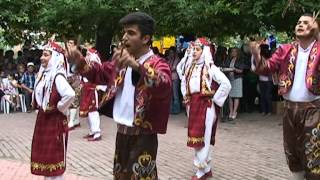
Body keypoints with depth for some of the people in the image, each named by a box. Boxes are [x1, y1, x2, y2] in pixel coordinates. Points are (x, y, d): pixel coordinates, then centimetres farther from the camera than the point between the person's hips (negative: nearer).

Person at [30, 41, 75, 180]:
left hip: (54, 121, -9)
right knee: (44, 154, 16)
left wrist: (59, 108, -20)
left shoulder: (57, 76, -19)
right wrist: (39, 108, 11)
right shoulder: (44, 74, 7)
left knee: (54, 155, 3)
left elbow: (70, 94, -36)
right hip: (42, 119, 9)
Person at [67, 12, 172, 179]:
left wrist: (137, 66, -49)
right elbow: (99, 72, 20)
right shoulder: (122, 60, 8)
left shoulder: (157, 64, -13)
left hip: (142, 136, -7)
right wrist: (79, 61, 1)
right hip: (122, 133, 7)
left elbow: (163, 85, -34)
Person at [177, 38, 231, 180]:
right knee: (195, 137, 9)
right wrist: (186, 97, 15)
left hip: (206, 106, -6)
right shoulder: (190, 66, 10)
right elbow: (184, 82, 27)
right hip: (193, 105, 7)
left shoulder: (210, 67, -8)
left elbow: (226, 83, -14)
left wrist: (215, 99, -11)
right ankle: (206, 168, 21)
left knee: (202, 137, -4)